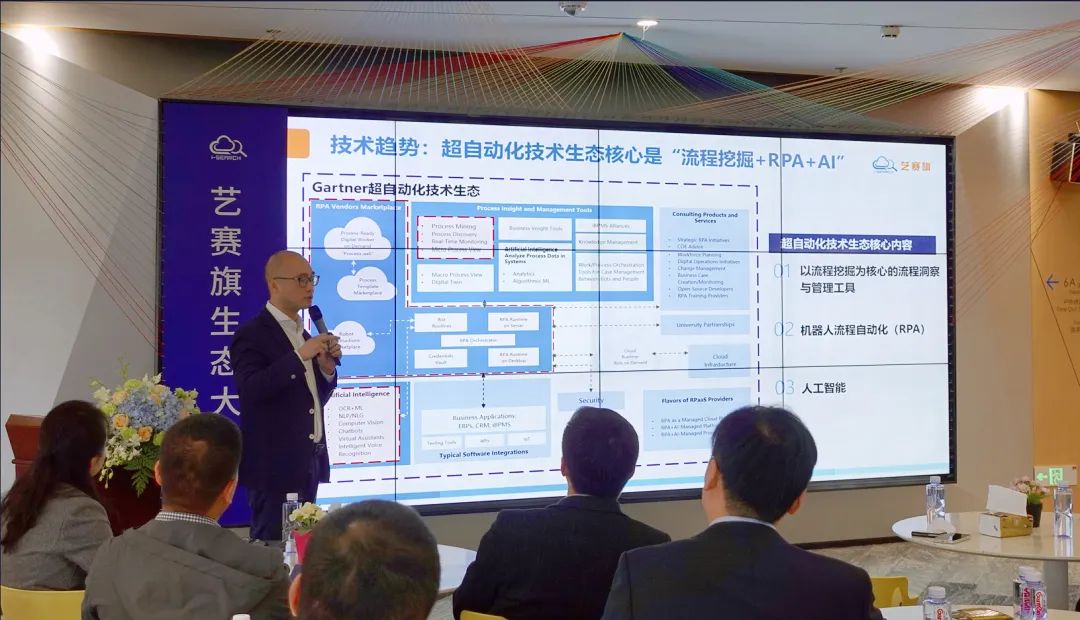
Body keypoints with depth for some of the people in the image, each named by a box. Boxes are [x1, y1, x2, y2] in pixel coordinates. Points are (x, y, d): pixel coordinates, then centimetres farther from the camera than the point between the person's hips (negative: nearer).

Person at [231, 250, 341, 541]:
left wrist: (327, 369, 0)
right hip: (275, 463, -8)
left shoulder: (303, 335, 15)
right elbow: (250, 391, -22)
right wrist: (300, 356, -24)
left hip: (308, 462, 8)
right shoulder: (251, 335, -9)